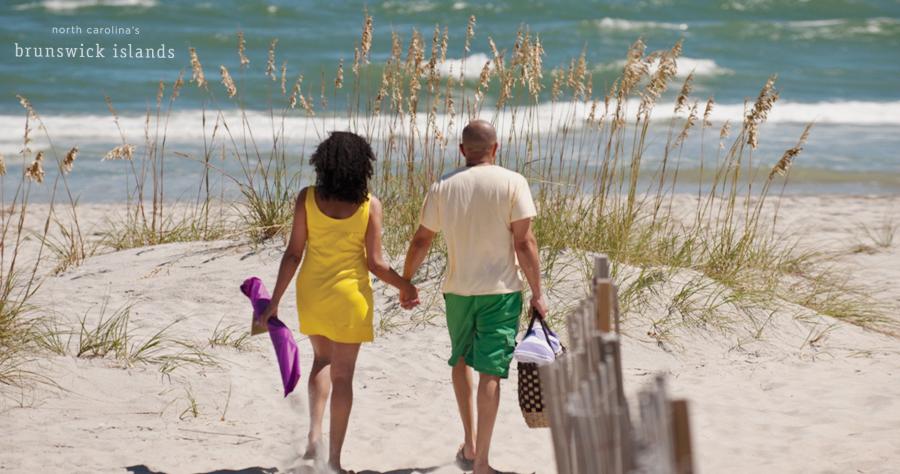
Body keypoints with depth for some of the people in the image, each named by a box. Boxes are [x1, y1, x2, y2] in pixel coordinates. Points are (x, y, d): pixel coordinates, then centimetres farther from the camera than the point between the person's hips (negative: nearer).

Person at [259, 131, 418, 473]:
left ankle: (314, 432, 9)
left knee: (322, 359, 26)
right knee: (342, 374, 7)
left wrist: (275, 301, -1)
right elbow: (375, 263, -10)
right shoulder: (369, 205, -12)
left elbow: (293, 254, -8)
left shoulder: (307, 198, -9)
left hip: (311, 292, 2)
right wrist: (405, 287, 7)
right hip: (349, 294, -2)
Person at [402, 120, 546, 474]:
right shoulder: (512, 183, -8)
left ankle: (469, 445, 23)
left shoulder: (443, 187, 0)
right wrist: (537, 294, -5)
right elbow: (524, 243, -11)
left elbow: (421, 240, 5)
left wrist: (406, 282, 18)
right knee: (490, 371, -1)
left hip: (457, 289, 3)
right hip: (500, 290, -3)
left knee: (460, 361, 23)